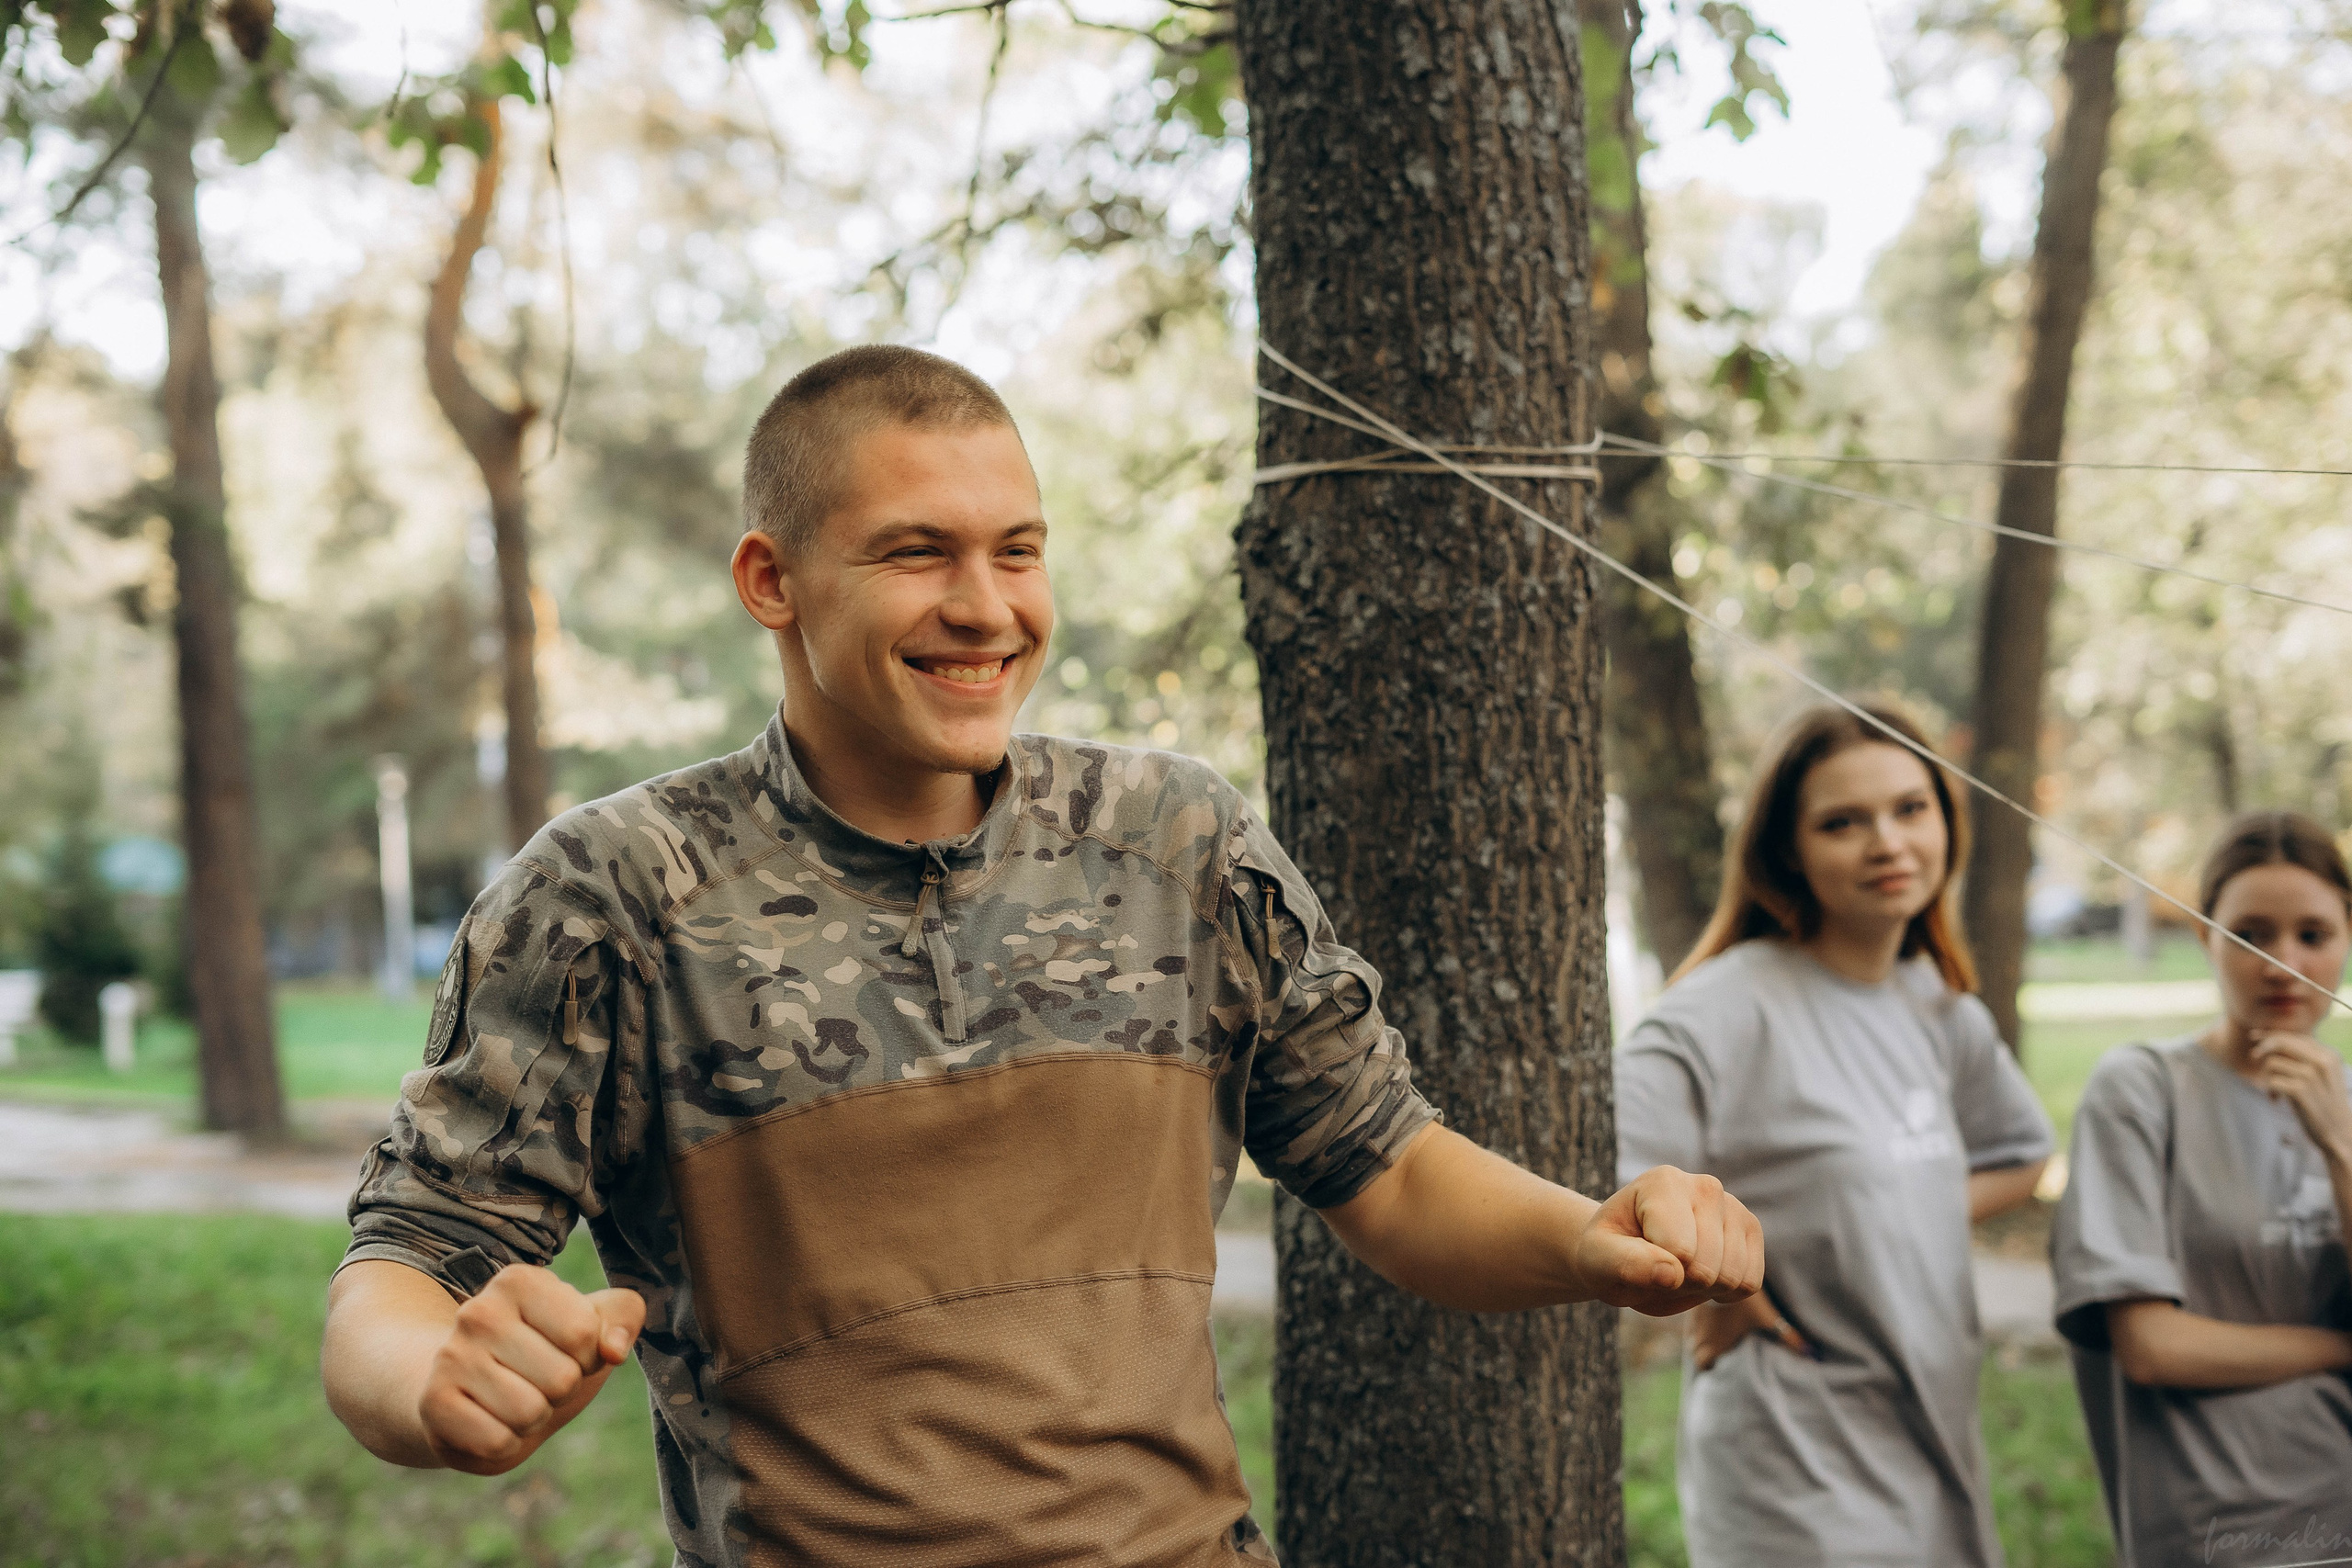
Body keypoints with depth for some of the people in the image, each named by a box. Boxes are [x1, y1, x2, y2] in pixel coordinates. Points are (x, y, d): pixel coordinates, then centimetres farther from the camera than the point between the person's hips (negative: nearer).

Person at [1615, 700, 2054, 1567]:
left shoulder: (1942, 1008, 8)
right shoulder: (1729, 1008, -16)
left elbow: (2019, 1154, 26)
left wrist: (1910, 1228, 7)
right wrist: (1718, 1289, -15)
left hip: (1935, 1456, 7)